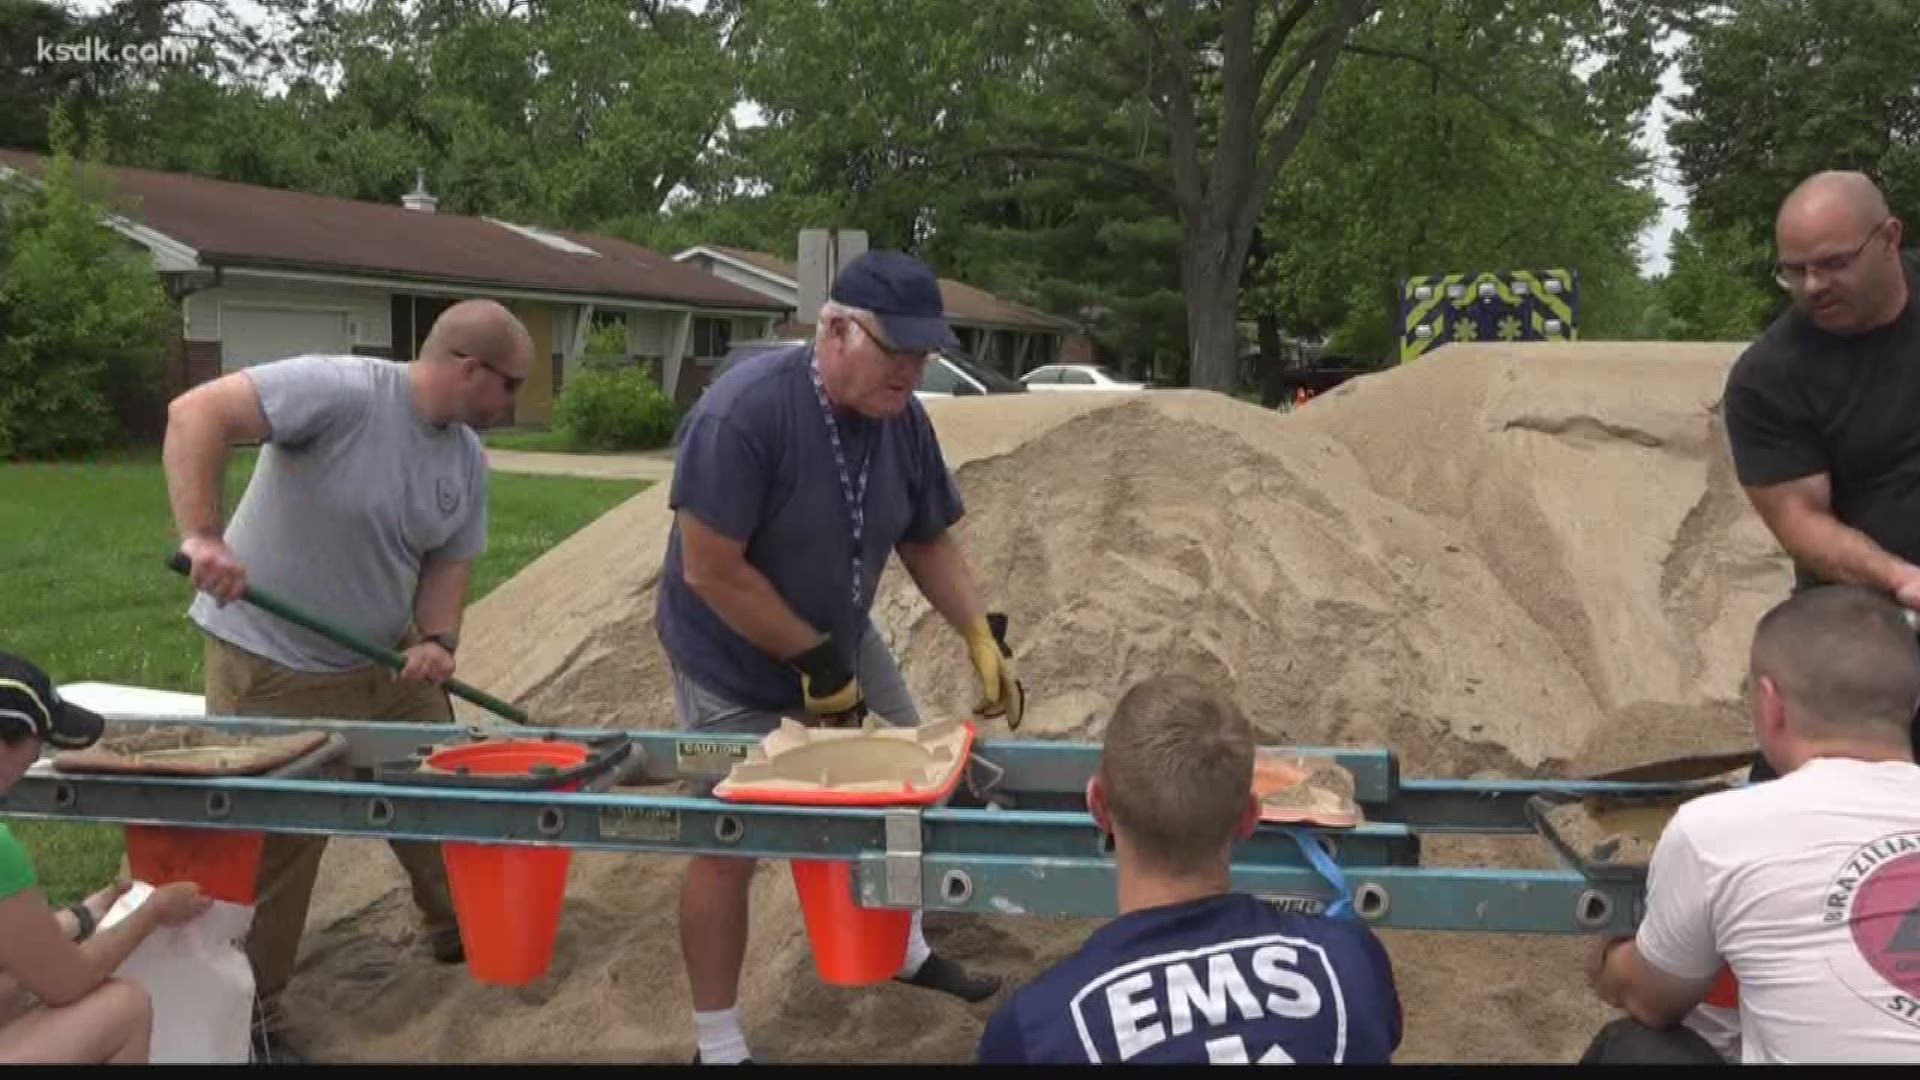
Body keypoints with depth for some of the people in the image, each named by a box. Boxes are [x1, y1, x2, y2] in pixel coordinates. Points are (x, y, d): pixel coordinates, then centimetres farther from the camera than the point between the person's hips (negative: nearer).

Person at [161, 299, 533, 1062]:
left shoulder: (468, 461, 0)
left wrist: (437, 640, -15)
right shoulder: (340, 390, -25)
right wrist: (201, 535, -41)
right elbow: (197, 413, -31)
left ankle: (459, 932, 40)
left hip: (385, 661, 7)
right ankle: (249, 1012, 23)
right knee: (274, 840, 3)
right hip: (272, 666, -7)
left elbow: (448, 564, 5)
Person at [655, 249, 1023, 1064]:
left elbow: (929, 542, 3)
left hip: (840, 640, 7)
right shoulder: (744, 409, -31)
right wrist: (812, 660, -23)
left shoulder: (902, 419, -10)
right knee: (728, 848, 0)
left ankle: (905, 951, 41)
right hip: (733, 666, -6)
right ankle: (718, 1046, 18)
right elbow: (711, 571, -29)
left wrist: (982, 639, -8)